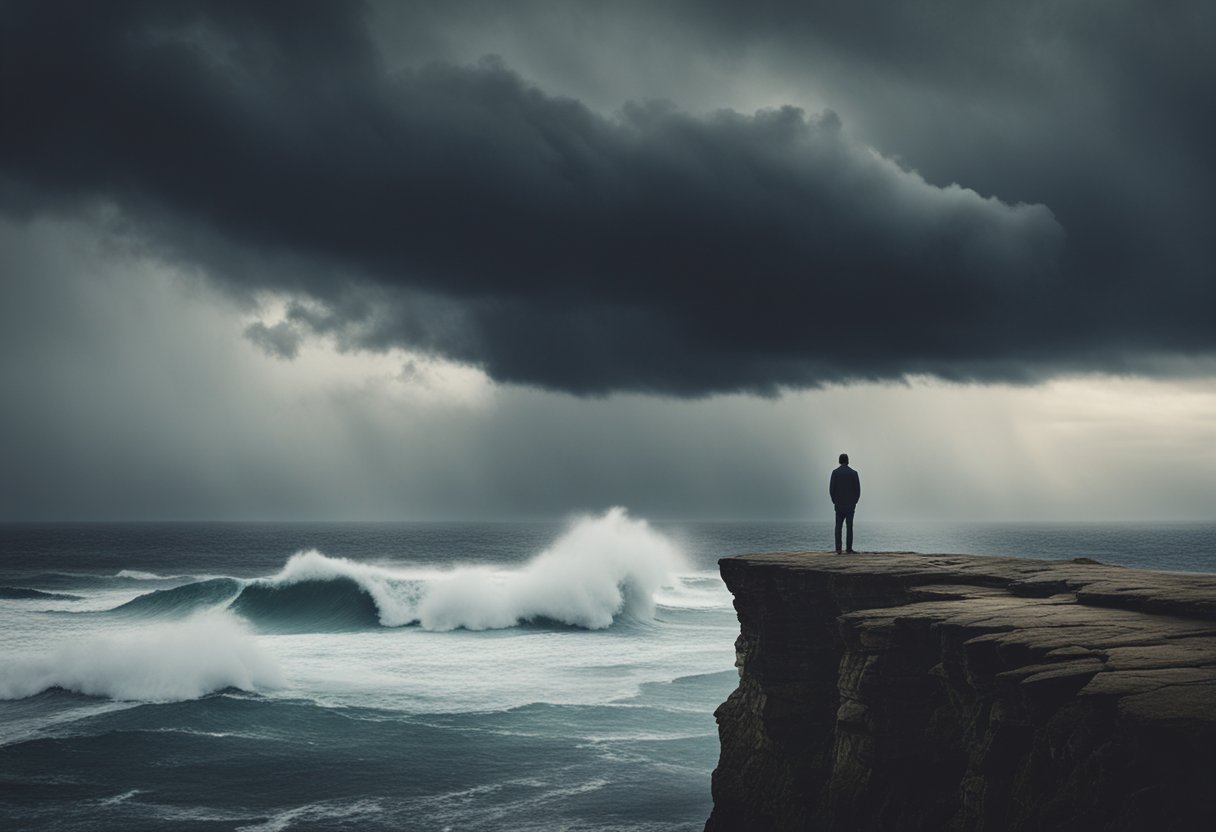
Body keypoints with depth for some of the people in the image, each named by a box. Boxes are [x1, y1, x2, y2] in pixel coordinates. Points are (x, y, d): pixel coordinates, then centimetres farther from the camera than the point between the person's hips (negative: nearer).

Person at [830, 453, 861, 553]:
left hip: (839, 505, 0)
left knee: (838, 527, 5)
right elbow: (858, 489, -4)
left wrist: (835, 501, 6)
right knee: (849, 526, 3)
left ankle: (838, 549, -3)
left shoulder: (835, 473, -3)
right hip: (850, 505, 0)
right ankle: (848, 548, -3)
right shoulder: (853, 473, -2)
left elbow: (831, 489, -5)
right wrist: (855, 502, 7)